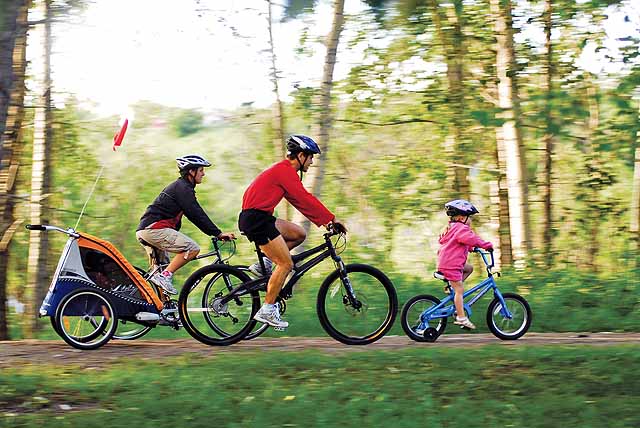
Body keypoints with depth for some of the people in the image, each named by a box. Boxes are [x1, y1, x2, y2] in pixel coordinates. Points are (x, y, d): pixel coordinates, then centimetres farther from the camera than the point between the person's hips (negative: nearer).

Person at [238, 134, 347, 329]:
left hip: (260, 218, 10)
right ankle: (267, 310, -6)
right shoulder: (286, 170, -12)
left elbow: (299, 201, 22)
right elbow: (305, 199, -17)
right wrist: (331, 219, -12)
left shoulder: (283, 170, 20)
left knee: (299, 234, 14)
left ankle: (264, 264, 11)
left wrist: (323, 222, 16)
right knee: (286, 264, -8)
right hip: (255, 219, -10)